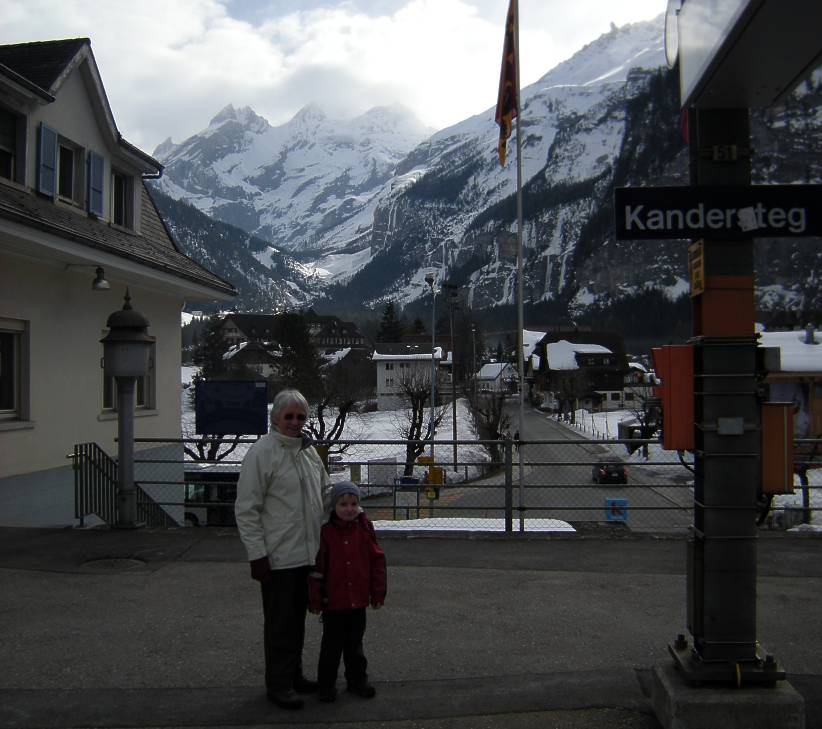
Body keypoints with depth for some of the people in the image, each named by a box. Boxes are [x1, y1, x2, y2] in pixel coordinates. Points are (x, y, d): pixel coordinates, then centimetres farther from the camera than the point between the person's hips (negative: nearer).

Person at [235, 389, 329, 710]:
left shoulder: (308, 449, 9)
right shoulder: (262, 452, -13)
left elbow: (326, 491, 23)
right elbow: (246, 509, -14)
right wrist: (257, 554, -16)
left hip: (309, 553, 7)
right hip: (278, 557, -7)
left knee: (297, 619, 18)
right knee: (280, 623, 4)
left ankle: (294, 675, 32)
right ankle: (278, 684, 18)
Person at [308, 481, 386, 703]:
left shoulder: (365, 529, -2)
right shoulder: (325, 532, -9)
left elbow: (377, 561, 3)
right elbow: (317, 567, -7)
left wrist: (378, 592, 3)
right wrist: (315, 599, -6)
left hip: (358, 601, 3)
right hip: (333, 601, -2)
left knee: (355, 643, 17)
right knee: (332, 645, 8)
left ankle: (357, 680, 32)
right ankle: (326, 684, 22)